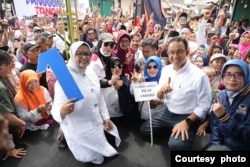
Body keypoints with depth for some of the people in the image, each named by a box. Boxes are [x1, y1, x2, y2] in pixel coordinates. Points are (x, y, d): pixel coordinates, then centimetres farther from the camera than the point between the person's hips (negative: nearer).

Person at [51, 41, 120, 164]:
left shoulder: (92, 74, -2)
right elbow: (56, 109, -26)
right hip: (80, 130, -6)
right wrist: (62, 111, -48)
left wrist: (106, 118, 7)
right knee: (96, 158, 6)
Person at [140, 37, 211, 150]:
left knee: (176, 145, -26)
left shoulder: (199, 76, -21)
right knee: (144, 130, 7)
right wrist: (162, 90, -19)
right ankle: (172, 130, 19)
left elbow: (204, 106, -16)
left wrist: (187, 122, -25)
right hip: (167, 113, 6)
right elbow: (159, 97, 5)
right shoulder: (166, 69, -2)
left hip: (187, 117, -6)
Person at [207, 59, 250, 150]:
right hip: (221, 144, 4)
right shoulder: (221, 95, 1)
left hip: (242, 147, -4)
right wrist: (216, 145, -6)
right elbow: (215, 125, 4)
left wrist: (224, 116, -25)